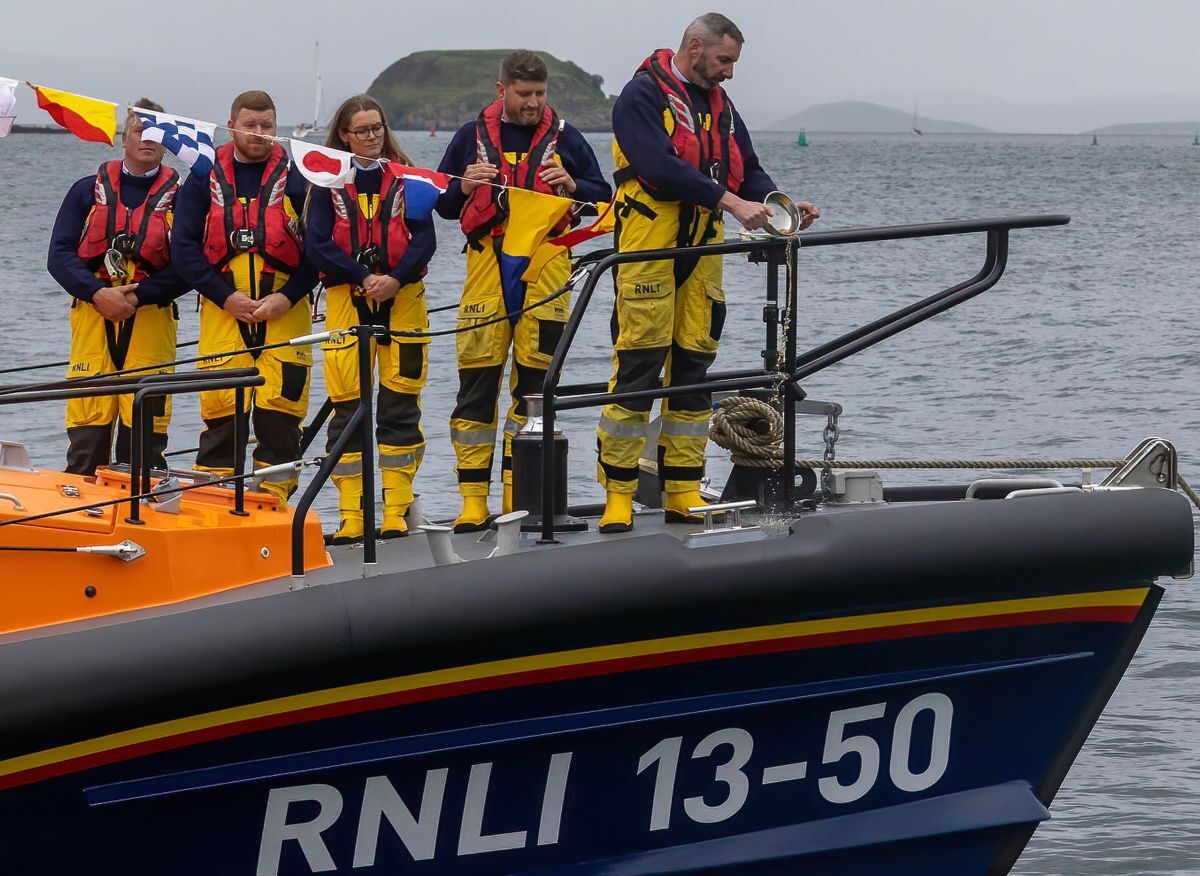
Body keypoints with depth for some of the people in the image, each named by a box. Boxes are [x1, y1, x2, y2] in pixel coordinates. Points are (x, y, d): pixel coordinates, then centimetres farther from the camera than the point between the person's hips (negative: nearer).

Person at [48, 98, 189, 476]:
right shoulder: (88, 191, 12)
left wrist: (137, 296, -13)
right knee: (87, 423, -3)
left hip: (151, 319, -1)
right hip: (92, 317, 1)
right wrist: (98, 293, -11)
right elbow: (59, 256, 4)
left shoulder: (179, 197, 8)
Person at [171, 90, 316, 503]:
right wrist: (226, 296, -7)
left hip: (284, 311, -1)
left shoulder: (296, 176, 4)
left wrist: (287, 297, -10)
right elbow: (183, 245, 2)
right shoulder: (206, 177, 7)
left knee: (279, 413, -5)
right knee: (219, 409, -4)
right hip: (223, 310, 1)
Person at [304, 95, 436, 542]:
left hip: (402, 299, 1)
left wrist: (395, 279, -15)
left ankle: (396, 512, 3)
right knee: (347, 406, -3)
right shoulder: (327, 181, 5)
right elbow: (316, 244, -3)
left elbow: (425, 238, 0)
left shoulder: (405, 178, 7)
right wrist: (365, 277, -13)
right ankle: (350, 515, -1)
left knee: (400, 404, -1)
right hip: (346, 300, -1)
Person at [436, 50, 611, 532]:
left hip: (545, 268, 0)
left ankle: (519, 491, 9)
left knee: (534, 379, 1)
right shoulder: (472, 137, 12)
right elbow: (441, 204, 16)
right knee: (477, 378, -5)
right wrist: (464, 188, -5)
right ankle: (473, 497, -3)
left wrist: (572, 186, -5)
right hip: (487, 263, 0)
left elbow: (602, 195, 15)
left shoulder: (563, 138, 12)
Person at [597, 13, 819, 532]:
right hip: (648, 250, -7)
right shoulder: (643, 96, -6)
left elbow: (748, 173, 16)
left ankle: (683, 494, 12)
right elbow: (660, 168, -20)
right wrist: (730, 202, -25)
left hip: (702, 253, 8)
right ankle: (618, 495, -6)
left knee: (693, 371, 7)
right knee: (637, 369, -9)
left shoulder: (720, 105, 19)